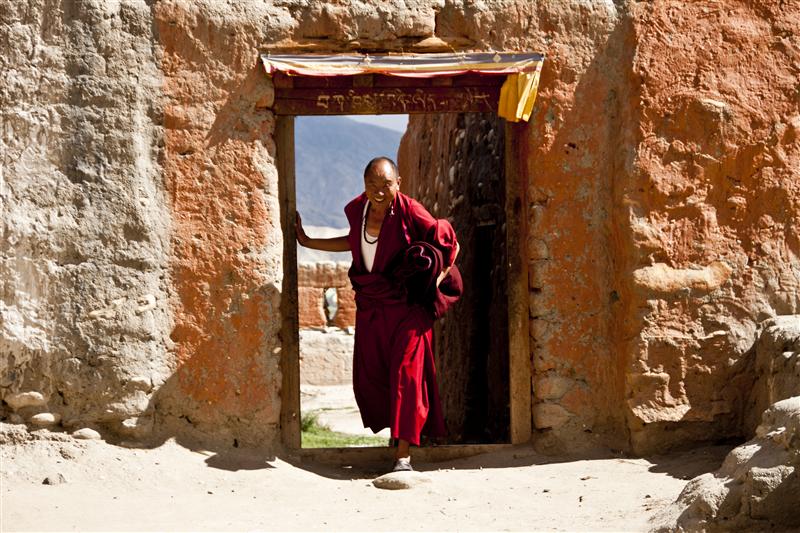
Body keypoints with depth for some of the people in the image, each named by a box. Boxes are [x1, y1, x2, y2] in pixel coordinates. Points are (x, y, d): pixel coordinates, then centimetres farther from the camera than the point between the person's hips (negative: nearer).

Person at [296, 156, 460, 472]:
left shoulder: (409, 211, -15)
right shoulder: (356, 209, 1)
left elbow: (449, 243, -5)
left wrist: (436, 280, -12)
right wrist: (308, 242, 24)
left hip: (407, 306, -6)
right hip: (370, 305, 6)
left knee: (406, 372, -13)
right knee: (369, 377, 7)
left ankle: (403, 454, -14)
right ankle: (397, 428, 34)